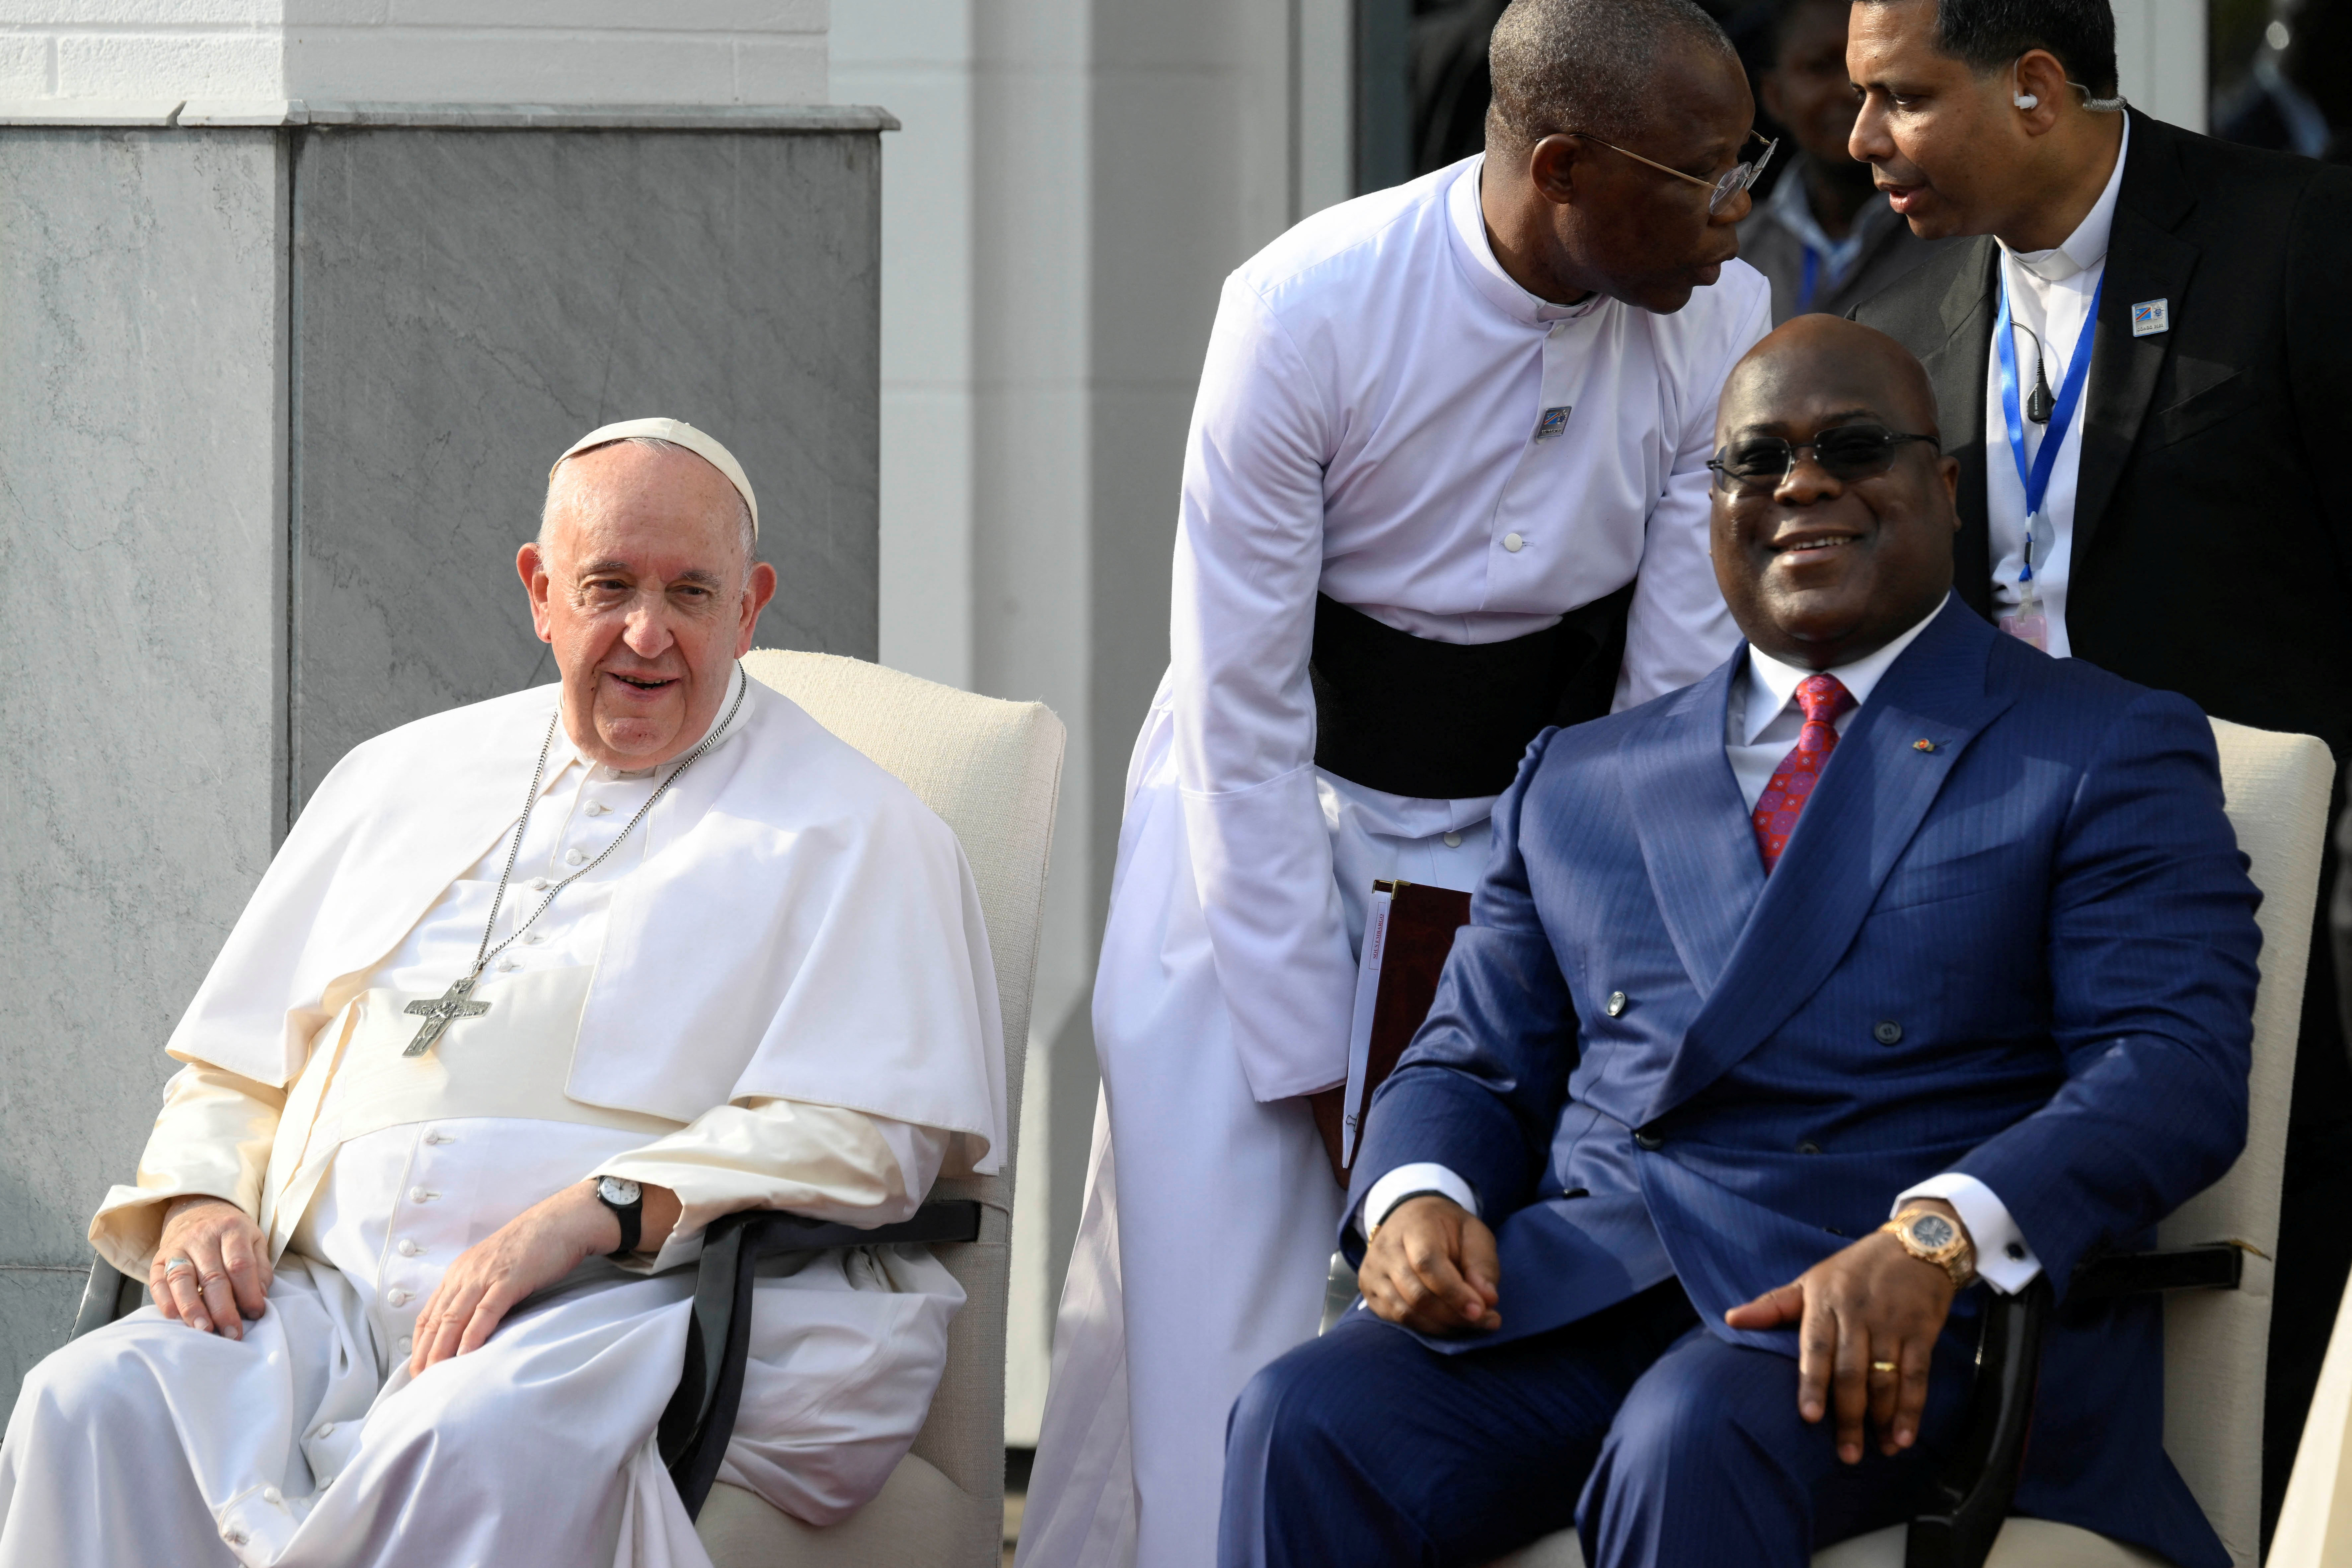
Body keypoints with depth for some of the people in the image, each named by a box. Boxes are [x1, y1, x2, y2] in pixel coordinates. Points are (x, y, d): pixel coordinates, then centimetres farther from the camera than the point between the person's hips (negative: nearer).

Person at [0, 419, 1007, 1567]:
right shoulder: (402, 781, 25)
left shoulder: (850, 831, 9)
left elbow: (862, 1136, -5)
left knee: (479, 1442, -41)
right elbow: (236, 1067, 28)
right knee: (92, 1406, -28)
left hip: (639, 1303, -4)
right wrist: (197, 1200, 4)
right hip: (338, 1295, 5)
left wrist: (591, 1215, -18)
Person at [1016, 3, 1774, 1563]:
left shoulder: (1723, 323, -14)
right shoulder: (1305, 311, -23)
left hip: (1535, 819, 2)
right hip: (1276, 821, -2)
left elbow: (1683, 704, -7)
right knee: (1216, 1293, -9)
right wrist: (1314, 1065, -16)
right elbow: (1244, 713, -18)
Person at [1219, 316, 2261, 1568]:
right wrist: (1420, 1196, -3)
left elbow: (2178, 1069, -3)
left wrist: (1935, 1236, -22)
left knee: (1693, 1444, -38)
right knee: (1306, 1426, -27)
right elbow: (1473, 1067, 24)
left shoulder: (2110, 752, 11)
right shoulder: (1577, 782, 26)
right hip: (1582, 1280, 4)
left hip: (1920, 1310, -4)